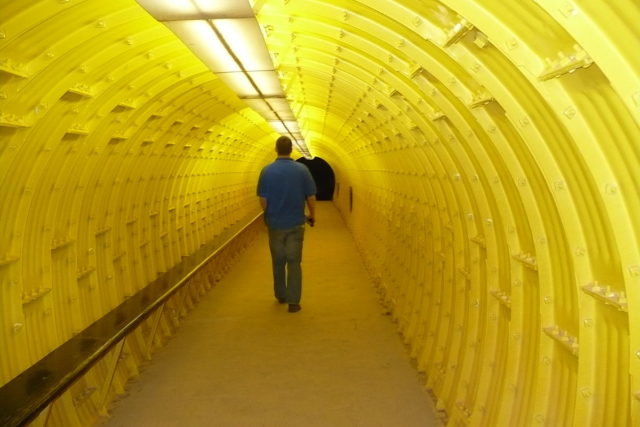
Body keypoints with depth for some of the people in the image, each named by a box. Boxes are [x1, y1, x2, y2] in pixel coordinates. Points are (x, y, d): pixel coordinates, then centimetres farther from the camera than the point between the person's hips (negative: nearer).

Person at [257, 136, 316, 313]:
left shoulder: (267, 171, -7)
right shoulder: (302, 169, -7)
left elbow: (263, 199, -4)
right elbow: (311, 197, -3)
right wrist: (312, 215, 14)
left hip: (275, 224, 1)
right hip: (295, 223, -1)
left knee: (278, 262, 16)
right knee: (294, 262, 4)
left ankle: (281, 295, 29)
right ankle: (293, 301, 2)